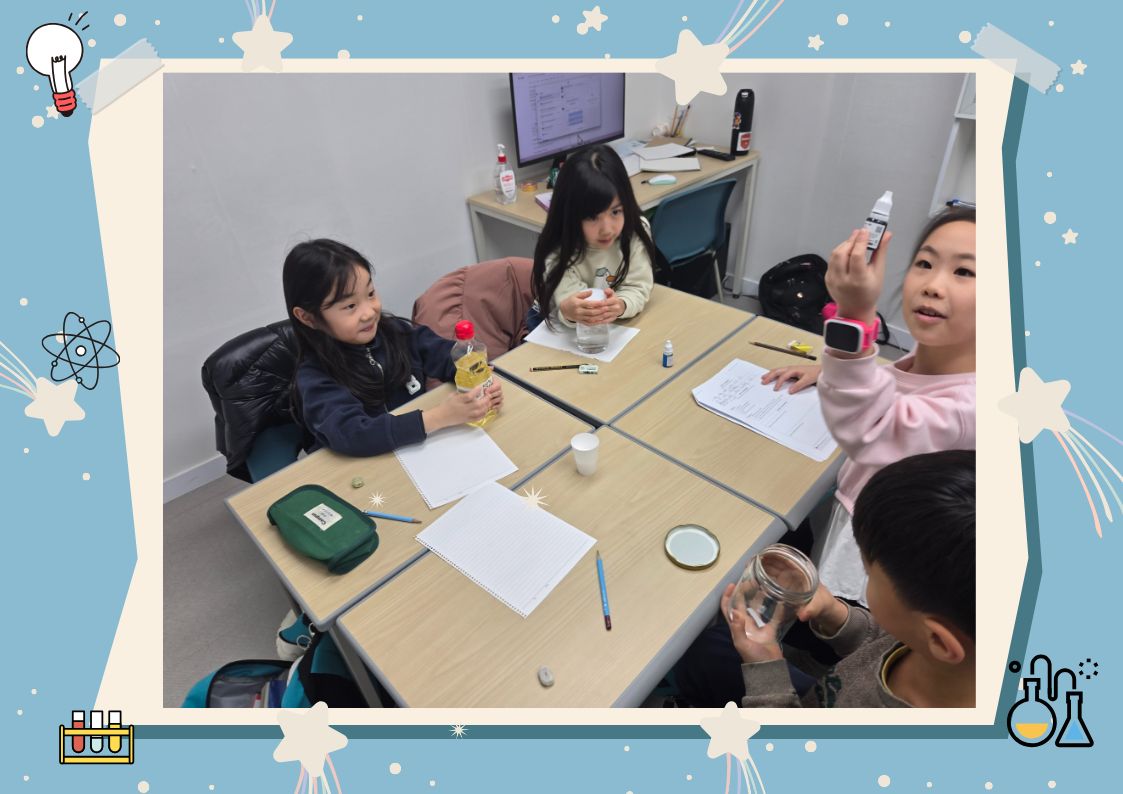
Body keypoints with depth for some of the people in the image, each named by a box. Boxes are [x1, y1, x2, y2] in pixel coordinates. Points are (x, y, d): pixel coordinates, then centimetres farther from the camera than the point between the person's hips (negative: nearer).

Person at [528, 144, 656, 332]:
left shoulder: (636, 230, -19)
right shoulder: (558, 251, -27)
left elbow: (637, 288, -20)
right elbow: (569, 306, -33)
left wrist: (620, 305, -44)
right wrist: (569, 312, -59)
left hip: (614, 322, 2)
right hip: (556, 324, -2)